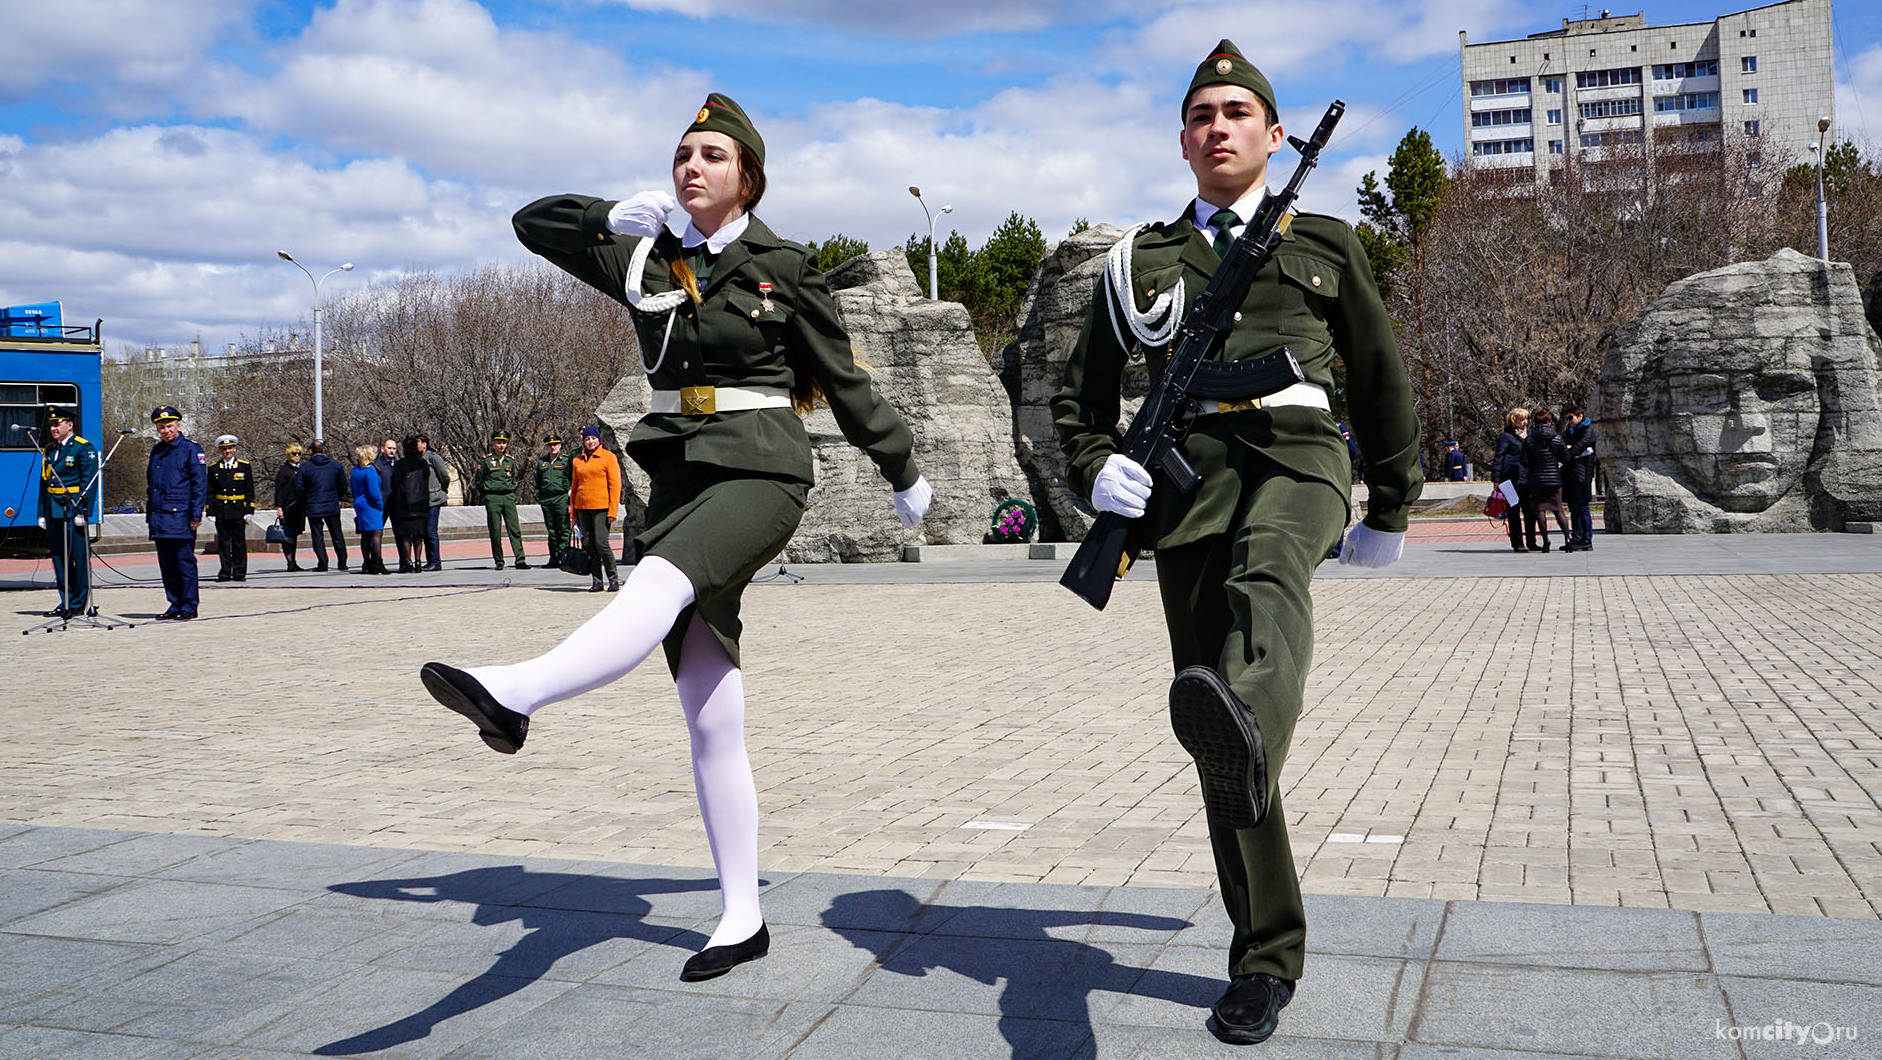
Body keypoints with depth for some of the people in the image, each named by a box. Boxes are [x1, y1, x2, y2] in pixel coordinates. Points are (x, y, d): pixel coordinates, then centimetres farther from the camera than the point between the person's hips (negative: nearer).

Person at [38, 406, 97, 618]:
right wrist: (42, 513, 13)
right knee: (59, 558, 9)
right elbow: (44, 481, 18)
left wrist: (83, 512, -17)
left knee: (79, 557, -3)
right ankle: (66, 602, 16)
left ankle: (79, 604, 2)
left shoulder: (84, 448, -5)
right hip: (53, 511, 7)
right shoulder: (50, 450, 17)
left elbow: (90, 482, -10)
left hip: (73, 509, -7)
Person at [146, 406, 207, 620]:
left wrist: (196, 516, -12)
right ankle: (175, 605, 15)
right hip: (159, 519, 7)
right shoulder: (156, 451, 18)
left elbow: (200, 485, -6)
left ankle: (189, 607, 1)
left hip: (180, 515, -7)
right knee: (167, 564, 8)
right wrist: (149, 514, 17)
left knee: (185, 562, -5)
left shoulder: (191, 449, -3)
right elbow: (150, 485, 24)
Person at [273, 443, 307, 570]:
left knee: (295, 534, 9)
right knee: (287, 535, -6)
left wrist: (306, 506, 17)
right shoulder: (283, 470, -3)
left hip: (300, 506, 6)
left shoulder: (302, 469, 14)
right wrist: (278, 507, -13)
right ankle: (290, 562, -6)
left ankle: (293, 562, 14)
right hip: (287, 507, -6)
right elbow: (278, 490, -6)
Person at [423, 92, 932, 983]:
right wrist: (615, 214, 5)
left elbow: (845, 381, 10)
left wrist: (903, 474, 18)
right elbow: (534, 221, 21)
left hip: (760, 476, -4)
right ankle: (741, 919, 7)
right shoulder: (647, 259, 12)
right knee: (710, 720, 1)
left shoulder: (782, 267, 2)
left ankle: (512, 695, -59)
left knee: (660, 584, -36)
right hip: (678, 476, 4)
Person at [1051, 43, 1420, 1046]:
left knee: (1267, 574, -41)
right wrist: (1094, 469, 0)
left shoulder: (1325, 244, 20)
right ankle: (1265, 958, 10)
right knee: (1218, 755, -1)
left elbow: (1382, 383, 26)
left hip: (1296, 459, -1)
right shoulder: (1142, 259, 21)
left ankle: (1244, 723, -73)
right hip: (1187, 481, 2)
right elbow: (1080, 390, 22)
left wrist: (1391, 513, 26)